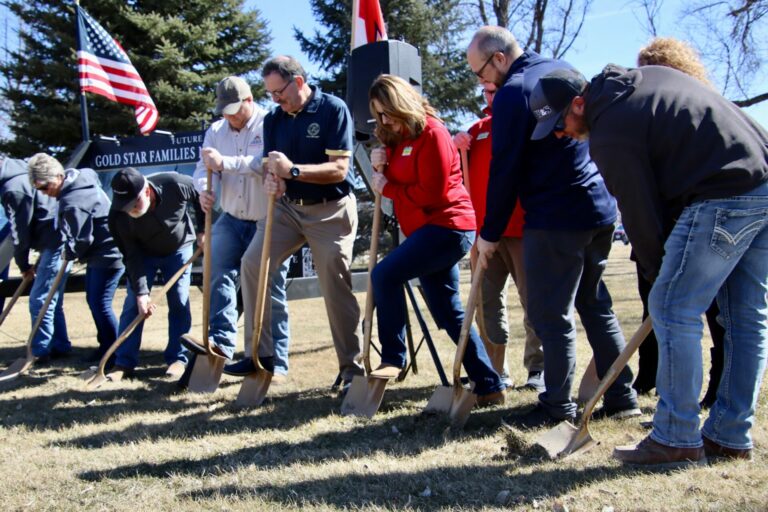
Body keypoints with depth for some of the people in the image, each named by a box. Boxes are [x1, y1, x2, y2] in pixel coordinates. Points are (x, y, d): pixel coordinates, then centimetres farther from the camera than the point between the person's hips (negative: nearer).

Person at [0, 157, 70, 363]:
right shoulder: (20, 171, 15)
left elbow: (20, 231, -10)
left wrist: (23, 264, 4)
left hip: (56, 243, -10)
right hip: (59, 239, 10)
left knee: (39, 300, -4)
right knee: (51, 299, 17)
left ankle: (40, 351, 3)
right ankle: (60, 346, 24)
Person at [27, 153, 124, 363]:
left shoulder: (73, 202, -26)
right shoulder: (79, 179, 4)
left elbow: (81, 240, -23)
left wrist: (69, 253, -3)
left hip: (107, 255, -11)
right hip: (99, 253, 11)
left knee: (100, 304, -7)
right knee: (93, 299, 18)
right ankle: (105, 346, 28)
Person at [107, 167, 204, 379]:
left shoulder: (176, 185, -35)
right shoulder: (118, 216, -31)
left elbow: (201, 197, -12)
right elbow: (132, 257, -24)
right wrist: (141, 292, -29)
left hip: (178, 248, 0)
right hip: (143, 254, 0)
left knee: (179, 303, -5)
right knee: (133, 303, -6)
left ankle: (178, 358, 3)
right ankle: (124, 362, 0)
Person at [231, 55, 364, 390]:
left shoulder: (333, 110, -12)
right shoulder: (274, 119, 5)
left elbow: (339, 169, -19)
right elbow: (272, 165, 4)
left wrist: (292, 170, -29)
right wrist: (271, 180, -20)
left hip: (331, 211, -5)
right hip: (288, 206, 6)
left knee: (336, 287, -6)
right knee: (252, 263, -6)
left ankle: (352, 368, 5)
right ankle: (261, 353, 3)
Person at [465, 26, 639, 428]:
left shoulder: (513, 93, -11)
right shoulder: (564, 71, 14)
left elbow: (504, 170, -11)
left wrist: (490, 234, -3)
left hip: (555, 218, -9)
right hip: (600, 209, 9)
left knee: (551, 315, 0)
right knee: (595, 305, 16)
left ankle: (558, 407, 6)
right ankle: (621, 397, 20)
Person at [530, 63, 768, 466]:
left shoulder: (611, 134, -10)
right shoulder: (650, 76, 17)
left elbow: (639, 212, -7)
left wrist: (656, 271, 7)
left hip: (725, 199, -10)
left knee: (672, 309, -4)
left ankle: (677, 440, 2)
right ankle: (730, 437, 20)